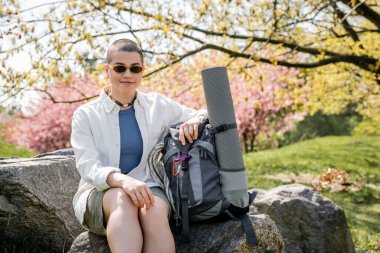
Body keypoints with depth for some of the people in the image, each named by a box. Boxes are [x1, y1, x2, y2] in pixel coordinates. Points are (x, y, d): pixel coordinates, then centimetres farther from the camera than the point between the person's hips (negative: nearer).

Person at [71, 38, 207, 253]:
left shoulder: (159, 105, 9)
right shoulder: (86, 114, 3)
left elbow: (204, 115, 18)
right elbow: (88, 167, -9)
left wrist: (194, 120, -9)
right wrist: (122, 180, -31)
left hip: (147, 189, 1)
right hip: (99, 193, -1)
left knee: (155, 209, -35)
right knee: (122, 199, -37)